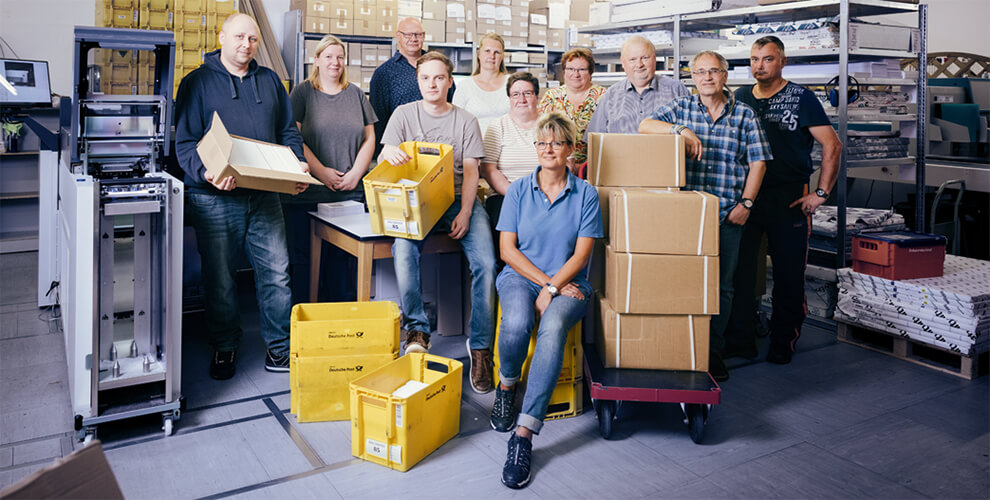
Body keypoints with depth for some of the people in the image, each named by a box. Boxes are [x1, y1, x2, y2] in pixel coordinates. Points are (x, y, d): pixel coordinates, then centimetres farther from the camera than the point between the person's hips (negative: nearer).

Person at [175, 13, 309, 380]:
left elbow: (288, 132, 18)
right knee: (219, 279, 6)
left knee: (277, 273, 2)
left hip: (264, 196, 3)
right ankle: (225, 348, 24)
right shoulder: (197, 83, 1)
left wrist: (297, 165, 0)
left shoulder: (270, 81, 14)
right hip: (215, 200, -3)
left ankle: (280, 349, 14)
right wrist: (206, 173, -24)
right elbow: (185, 143, -5)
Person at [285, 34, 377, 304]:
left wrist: (355, 173, -3)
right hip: (307, 191, -2)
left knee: (342, 258, 3)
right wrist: (321, 172, -12)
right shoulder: (302, 92, 5)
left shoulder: (355, 94, 14)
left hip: (350, 192, 2)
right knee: (302, 258, 0)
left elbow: (369, 138, 11)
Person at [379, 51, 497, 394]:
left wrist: (465, 213, -13)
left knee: (485, 263, -25)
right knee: (403, 250, -33)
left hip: (459, 199, 1)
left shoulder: (466, 121, 11)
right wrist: (389, 153, -26)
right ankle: (417, 330, -19)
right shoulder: (404, 114, 11)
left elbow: (470, 171, 4)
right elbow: (385, 157, 2)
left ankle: (480, 345, -14)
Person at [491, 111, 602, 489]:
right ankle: (506, 388, 0)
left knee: (553, 327, -35)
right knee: (516, 323, -34)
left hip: (568, 284, -1)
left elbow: (581, 254, -1)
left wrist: (553, 288, -14)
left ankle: (523, 435, -35)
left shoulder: (585, 194, 5)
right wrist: (547, 281, -9)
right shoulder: (518, 190, 7)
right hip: (520, 277, 1)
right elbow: (508, 250, 2)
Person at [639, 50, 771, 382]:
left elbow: (757, 162, 6)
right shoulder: (681, 108, 10)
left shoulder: (744, 114, 9)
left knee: (721, 285, 6)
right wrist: (682, 129, -18)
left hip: (728, 215, 0)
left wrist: (745, 204, -3)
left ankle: (714, 351, 18)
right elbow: (644, 126, -4)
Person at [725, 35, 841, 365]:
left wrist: (821, 193, -10)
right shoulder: (740, 98, 11)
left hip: (790, 198, -3)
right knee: (739, 268, 2)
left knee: (788, 273, 3)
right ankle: (739, 341, 11)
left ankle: (783, 343, 16)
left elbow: (832, 145, -5)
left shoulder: (801, 98, -2)